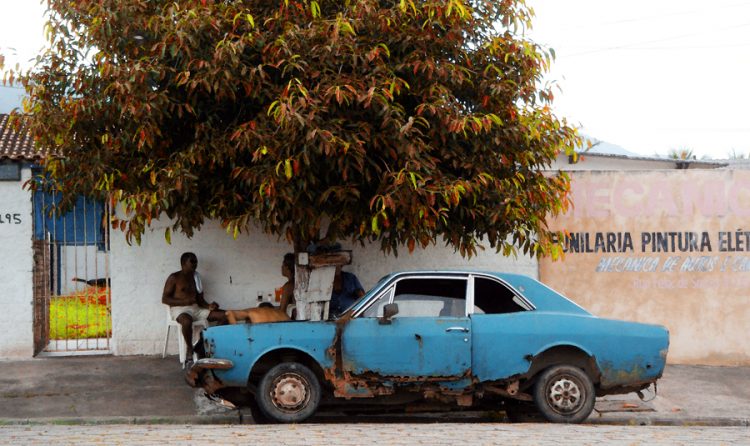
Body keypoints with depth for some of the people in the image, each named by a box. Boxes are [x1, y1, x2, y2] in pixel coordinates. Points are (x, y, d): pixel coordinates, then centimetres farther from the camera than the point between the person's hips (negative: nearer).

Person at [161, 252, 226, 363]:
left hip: (196, 309, 6)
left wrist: (209, 306, -6)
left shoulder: (196, 278, 18)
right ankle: (190, 349, -21)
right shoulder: (174, 278, -1)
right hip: (179, 309, -6)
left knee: (224, 315, -10)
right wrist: (184, 301, -20)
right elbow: (164, 299, -7)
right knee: (187, 321, -43)